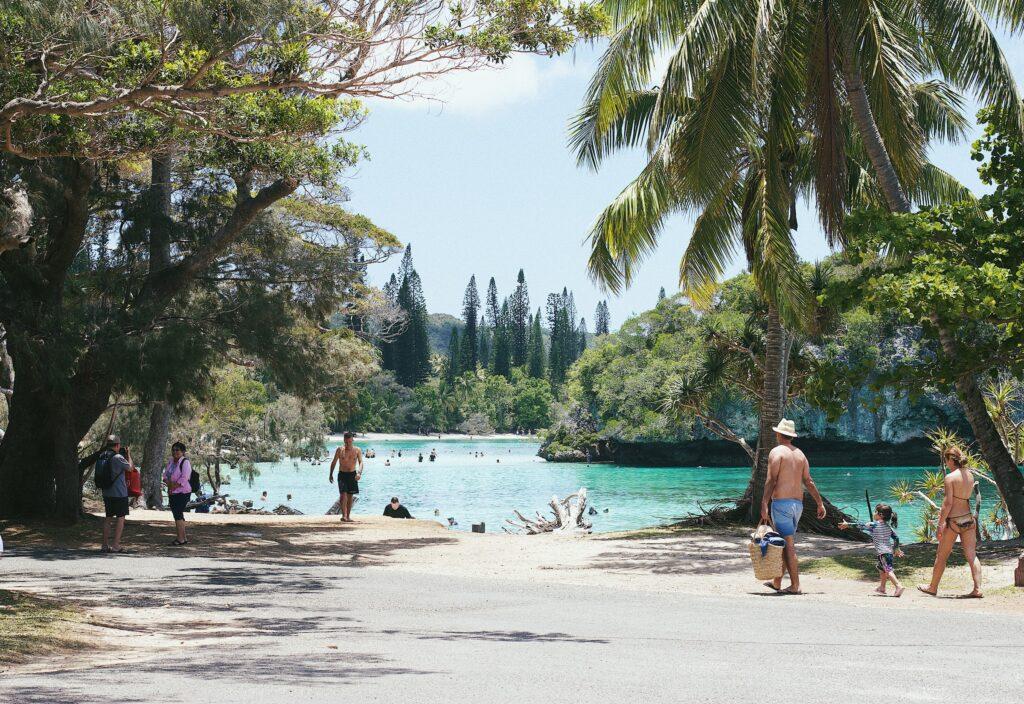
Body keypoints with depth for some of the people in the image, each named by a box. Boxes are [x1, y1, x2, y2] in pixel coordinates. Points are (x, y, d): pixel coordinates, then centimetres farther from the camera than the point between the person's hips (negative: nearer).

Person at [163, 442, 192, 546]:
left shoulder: (185, 462, -11)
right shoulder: (171, 461, 14)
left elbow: (184, 478, -20)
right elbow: (165, 474, 12)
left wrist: (174, 486, -17)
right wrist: (168, 482, -8)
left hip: (182, 492, -8)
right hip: (172, 493, 8)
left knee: (178, 515, -10)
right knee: (178, 515, 11)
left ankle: (180, 538, -5)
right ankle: (184, 537, 20)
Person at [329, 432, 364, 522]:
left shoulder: (357, 450, -2)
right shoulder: (340, 450, -2)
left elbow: (360, 462, -10)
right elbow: (334, 462, 8)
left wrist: (359, 472, -27)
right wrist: (331, 474, 9)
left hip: (352, 475, 1)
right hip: (342, 474, -1)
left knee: (350, 496, 7)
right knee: (343, 494, -16)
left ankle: (348, 516, 15)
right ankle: (344, 515, -20)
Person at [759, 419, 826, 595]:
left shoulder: (776, 452, -6)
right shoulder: (800, 454, 14)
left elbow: (771, 481, -14)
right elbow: (809, 482, 13)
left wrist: (764, 504, -17)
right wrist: (820, 503, 17)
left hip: (781, 502, -7)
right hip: (798, 504, 7)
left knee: (788, 545, -7)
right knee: (785, 543, 16)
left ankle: (795, 585, -9)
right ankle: (777, 582, 24)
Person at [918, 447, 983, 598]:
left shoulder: (950, 478, -14)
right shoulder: (970, 475, 6)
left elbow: (948, 503, -17)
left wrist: (940, 524, -13)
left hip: (954, 520, -6)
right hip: (969, 518, 6)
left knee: (941, 556, 9)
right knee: (971, 555, 4)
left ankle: (933, 588, 22)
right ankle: (978, 589, -5)